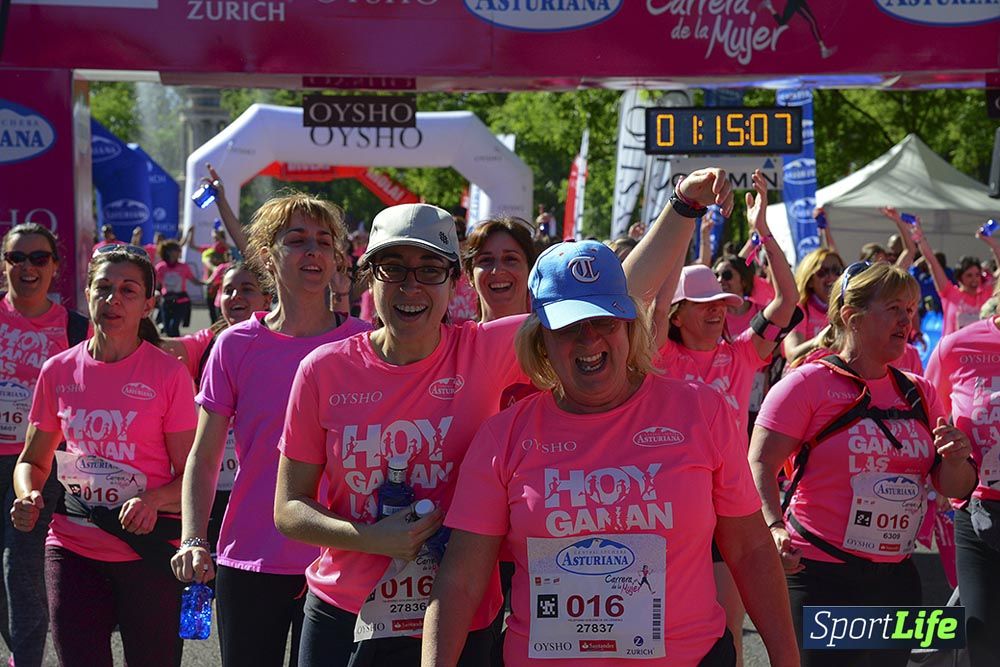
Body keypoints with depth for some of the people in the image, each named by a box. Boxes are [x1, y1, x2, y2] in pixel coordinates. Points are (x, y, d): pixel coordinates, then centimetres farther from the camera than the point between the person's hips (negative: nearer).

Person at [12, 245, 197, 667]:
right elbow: (33, 460, 15)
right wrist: (28, 497, -5)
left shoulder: (169, 372, -5)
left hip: (148, 552, -2)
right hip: (73, 549, 2)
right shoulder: (58, 371, 5)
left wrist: (154, 499, -21)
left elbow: (193, 473, -3)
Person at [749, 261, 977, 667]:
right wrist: (774, 528, -29)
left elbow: (953, 488, 12)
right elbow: (760, 465, -13)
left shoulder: (919, 393, 10)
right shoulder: (808, 383, -7)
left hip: (896, 577, 6)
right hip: (819, 576, -6)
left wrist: (956, 460, -10)